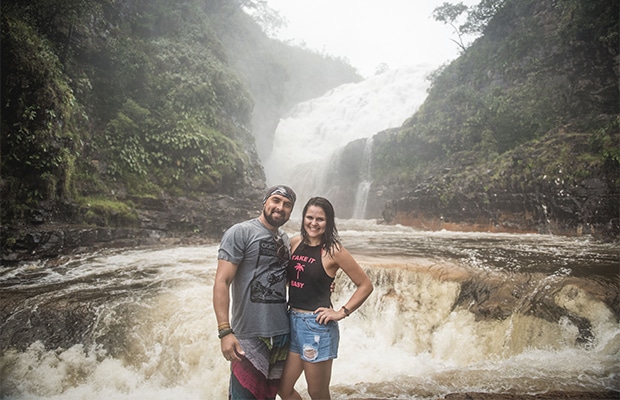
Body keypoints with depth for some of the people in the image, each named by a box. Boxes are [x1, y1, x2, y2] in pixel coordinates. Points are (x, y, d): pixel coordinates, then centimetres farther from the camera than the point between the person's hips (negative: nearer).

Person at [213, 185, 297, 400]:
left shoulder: (286, 241, 11)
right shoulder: (240, 233, -9)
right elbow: (221, 282, -14)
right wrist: (225, 331, -22)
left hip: (282, 334, 6)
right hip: (250, 336, -6)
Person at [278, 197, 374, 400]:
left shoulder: (333, 250, -11)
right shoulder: (295, 242, 4)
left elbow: (365, 285, -7)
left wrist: (342, 312, -9)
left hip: (317, 326, -6)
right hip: (292, 321, 6)